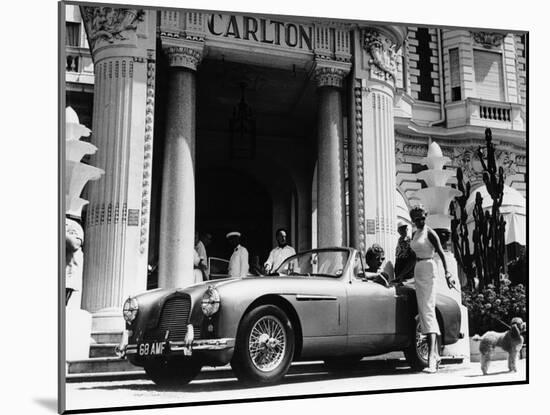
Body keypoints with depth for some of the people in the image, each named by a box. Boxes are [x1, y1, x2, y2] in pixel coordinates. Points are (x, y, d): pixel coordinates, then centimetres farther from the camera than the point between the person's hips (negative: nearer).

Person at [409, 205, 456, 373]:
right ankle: (435, 354, 15)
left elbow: (441, 253, -16)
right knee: (423, 311, 8)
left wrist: (447, 273, -30)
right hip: (418, 271, 9)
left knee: (428, 311, -17)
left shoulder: (430, 233, -8)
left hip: (428, 269, -9)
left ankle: (431, 358, -24)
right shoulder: (415, 234, 15)